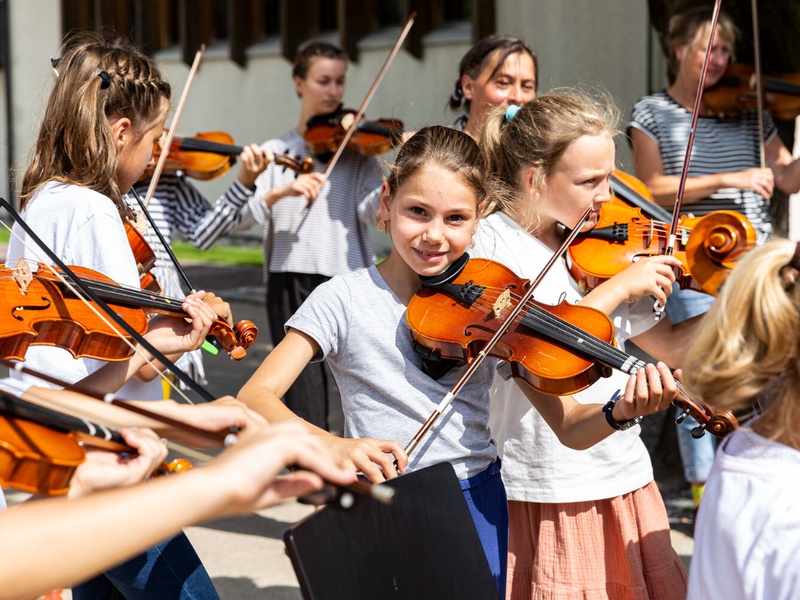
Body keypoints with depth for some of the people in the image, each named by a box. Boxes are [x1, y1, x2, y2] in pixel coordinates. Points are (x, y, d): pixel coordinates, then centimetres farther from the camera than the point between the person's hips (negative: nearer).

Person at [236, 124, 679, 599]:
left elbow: (569, 427, -3)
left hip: (478, 507, 2)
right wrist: (331, 444, -34)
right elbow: (255, 397, -15)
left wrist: (623, 410, -26)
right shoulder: (345, 300, -6)